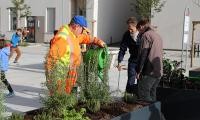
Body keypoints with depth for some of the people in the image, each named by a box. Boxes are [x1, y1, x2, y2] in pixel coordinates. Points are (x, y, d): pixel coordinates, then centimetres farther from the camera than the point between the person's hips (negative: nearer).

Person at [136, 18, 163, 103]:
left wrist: (139, 71, -10)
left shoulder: (146, 35, -6)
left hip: (149, 71, -8)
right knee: (152, 94, 15)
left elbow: (143, 55, -12)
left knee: (143, 95, -4)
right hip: (158, 71, 9)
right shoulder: (158, 36, 21)